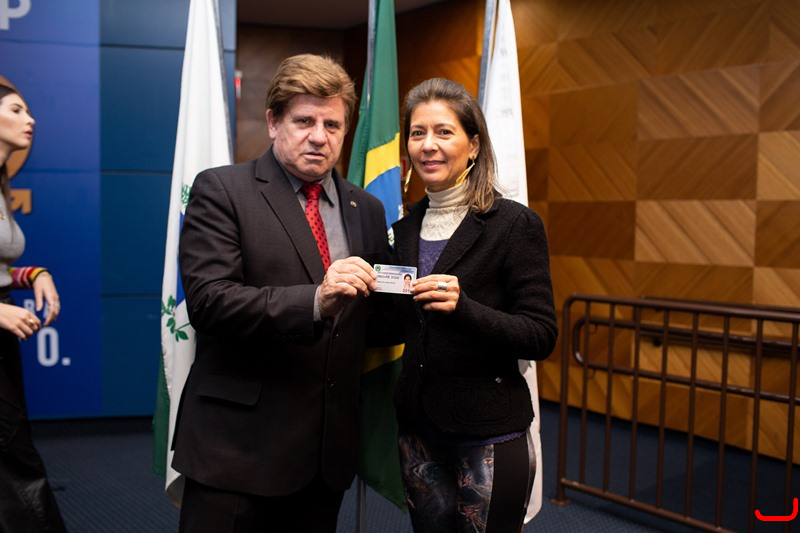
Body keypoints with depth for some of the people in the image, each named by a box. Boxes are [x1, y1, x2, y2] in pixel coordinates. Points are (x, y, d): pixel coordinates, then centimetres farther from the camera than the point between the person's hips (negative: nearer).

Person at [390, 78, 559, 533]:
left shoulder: (515, 224, -10)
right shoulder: (404, 228, 7)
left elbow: (542, 337, -14)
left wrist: (463, 306, -28)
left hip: (489, 433, -5)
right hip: (417, 427, 6)